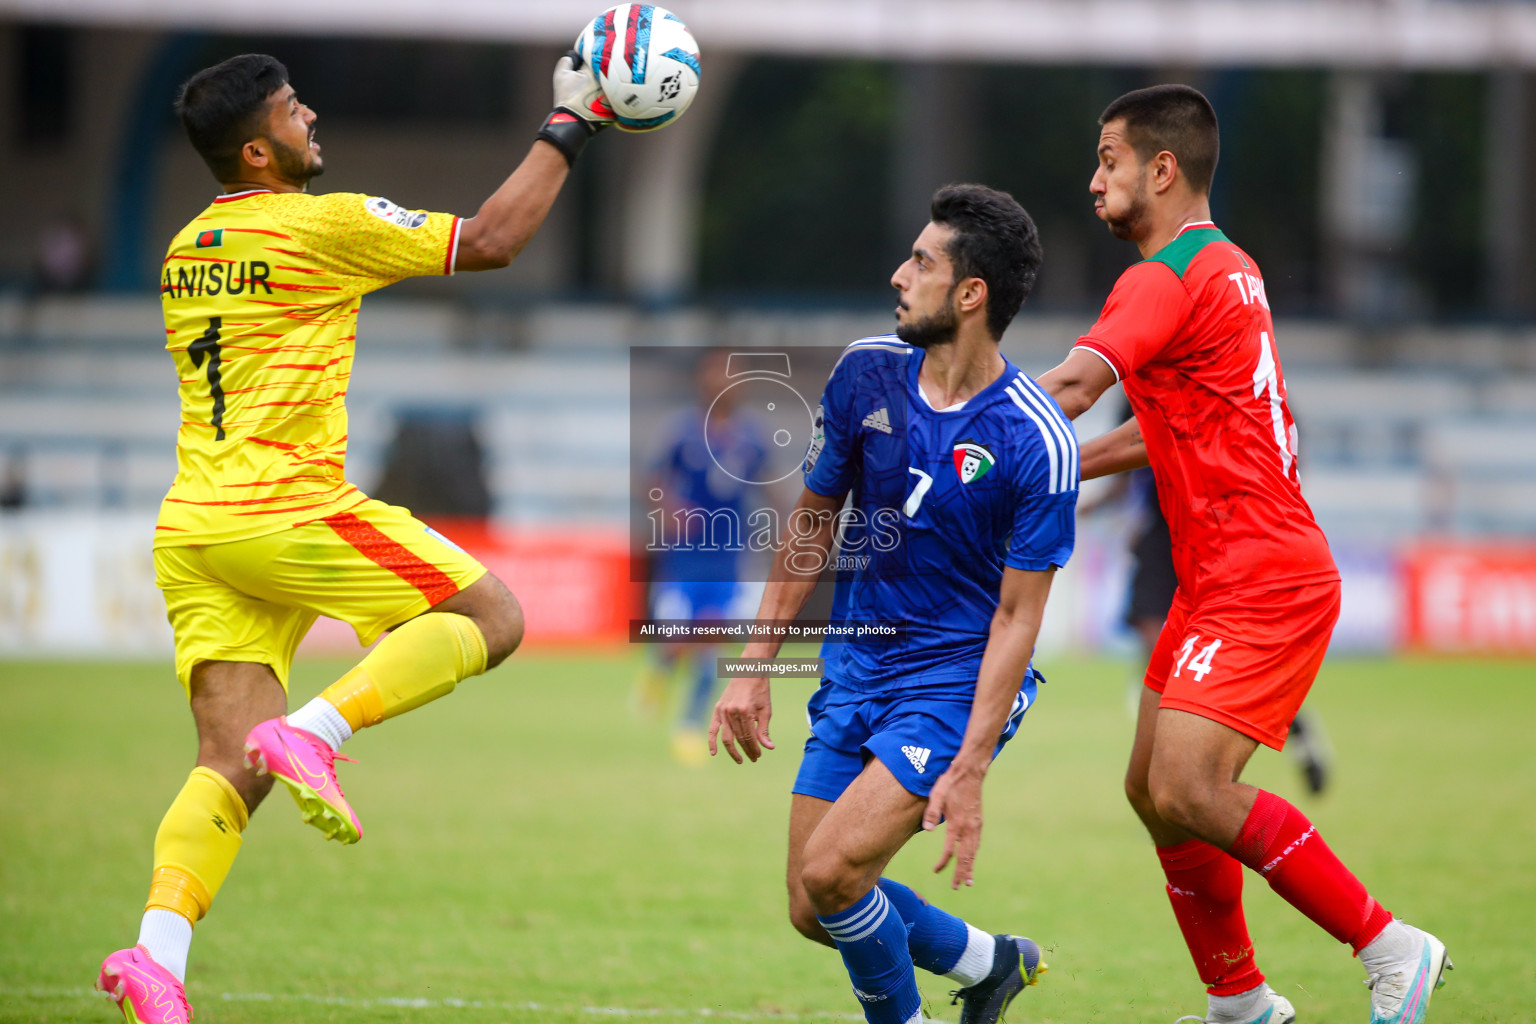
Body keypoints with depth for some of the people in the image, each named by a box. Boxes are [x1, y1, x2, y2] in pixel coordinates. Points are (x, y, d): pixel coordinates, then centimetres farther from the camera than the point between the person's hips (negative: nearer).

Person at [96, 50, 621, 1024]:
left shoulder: (188, 248, 17)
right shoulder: (319, 224, -8)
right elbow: (489, 242, -3)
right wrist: (570, 126, 5)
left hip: (191, 530, 8)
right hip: (283, 514, -8)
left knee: (230, 767, 2)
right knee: (492, 616, 3)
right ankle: (315, 734, -14)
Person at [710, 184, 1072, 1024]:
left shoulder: (1037, 443, -19)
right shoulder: (866, 372, -3)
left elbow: (1017, 615, -15)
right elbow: (813, 520, 9)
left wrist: (970, 771, -20)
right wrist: (755, 669, 6)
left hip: (959, 680, -6)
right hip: (857, 664, 6)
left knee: (831, 873, -21)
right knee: (812, 913, 3)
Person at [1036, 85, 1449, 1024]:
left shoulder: (1168, 278, -14)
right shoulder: (1228, 267, 17)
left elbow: (1071, 389, -28)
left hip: (1261, 584, -10)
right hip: (1222, 582, 10)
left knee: (1186, 792, -20)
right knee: (1153, 791, 10)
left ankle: (1390, 947, -12)